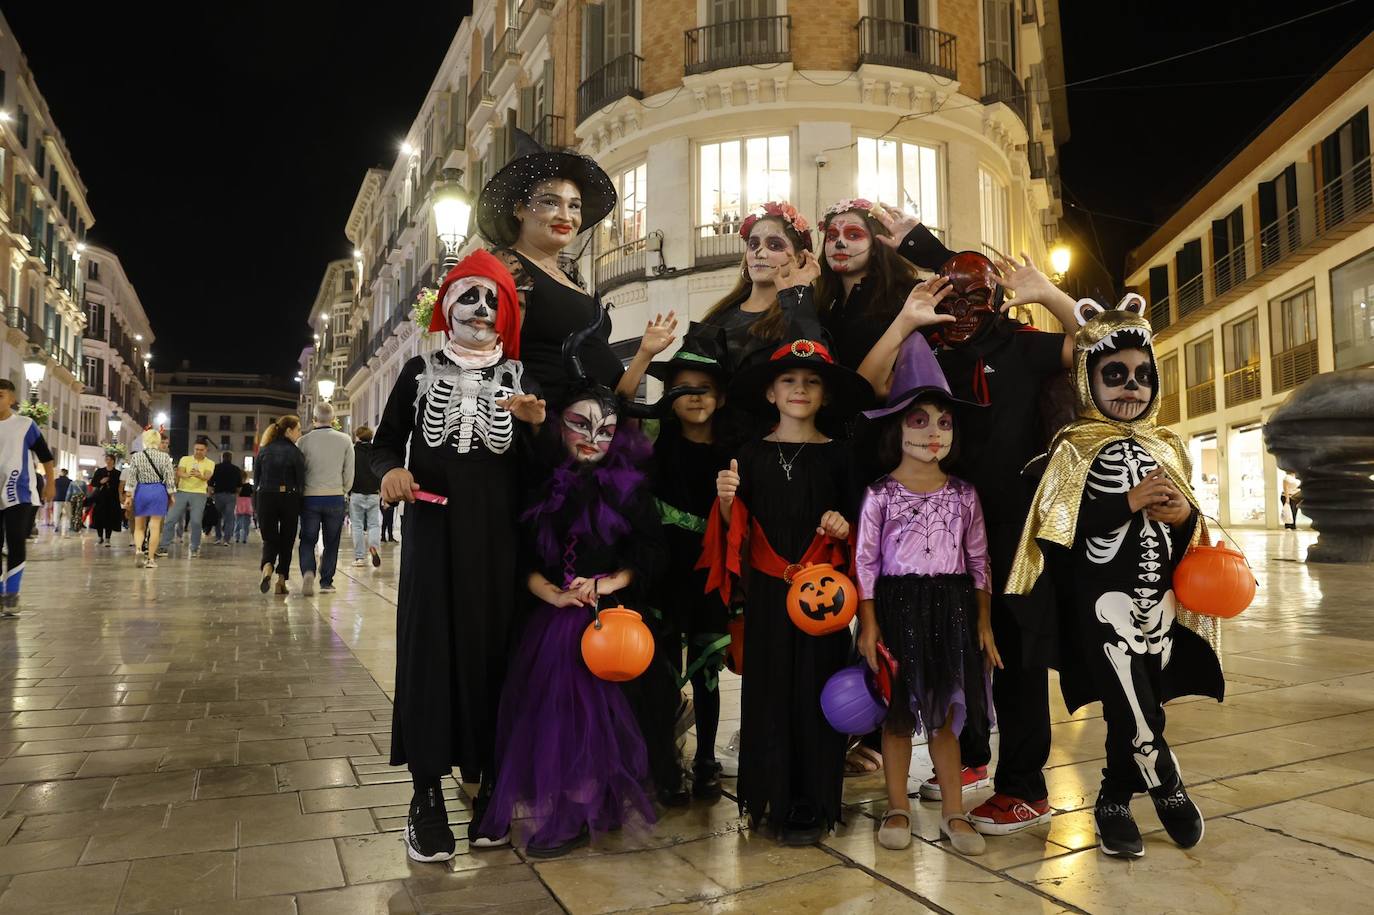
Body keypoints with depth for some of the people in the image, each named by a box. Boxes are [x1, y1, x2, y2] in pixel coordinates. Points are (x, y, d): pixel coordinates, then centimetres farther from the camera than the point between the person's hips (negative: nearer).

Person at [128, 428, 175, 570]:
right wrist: (172, 495, 5)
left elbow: (132, 478, -2)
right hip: (159, 492, -1)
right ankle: (151, 559, 3)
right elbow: (169, 478, -4)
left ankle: (138, 550, -11)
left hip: (141, 491, 1)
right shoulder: (165, 457, -5)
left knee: (139, 526, 13)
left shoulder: (136, 456, -2)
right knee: (155, 526, 2)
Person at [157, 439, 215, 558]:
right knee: (171, 519, -2)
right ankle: (163, 546, 5)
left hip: (199, 494, -1)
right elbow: (179, 473, -9)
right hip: (182, 492, 1)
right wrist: (187, 475, -33)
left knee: (196, 521, -6)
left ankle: (195, 548, 7)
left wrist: (199, 475, -38)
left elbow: (207, 477, -14)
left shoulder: (210, 463, 4)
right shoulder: (185, 459, 7)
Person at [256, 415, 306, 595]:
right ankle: (281, 581, 10)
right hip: (289, 499, -3)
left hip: (266, 499, 3)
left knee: (269, 539, 11)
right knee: (286, 541, 10)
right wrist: (302, 511, 1)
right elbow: (301, 483, -8)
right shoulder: (295, 453, -7)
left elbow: (256, 478, 8)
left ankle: (267, 568, -18)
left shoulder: (264, 450, 5)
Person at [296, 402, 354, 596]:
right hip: (335, 498, 0)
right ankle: (326, 582, 13)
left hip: (310, 498, 0)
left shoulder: (304, 441, -2)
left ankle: (307, 572, -14)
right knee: (331, 542, 11)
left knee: (307, 540, 9)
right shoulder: (345, 440, -1)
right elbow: (349, 473, 0)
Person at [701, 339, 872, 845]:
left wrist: (843, 528, -14)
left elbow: (853, 524, 8)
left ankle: (813, 803, 17)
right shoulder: (752, 454, 4)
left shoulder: (837, 454, 2)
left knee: (816, 689, 3)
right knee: (769, 689, 5)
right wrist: (726, 500, -15)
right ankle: (772, 797, 21)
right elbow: (735, 530, 5)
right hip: (767, 593, 1)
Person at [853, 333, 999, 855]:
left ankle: (953, 812, 22)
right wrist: (868, 625, -8)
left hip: (952, 609, 3)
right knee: (899, 714, 7)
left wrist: (984, 624, 5)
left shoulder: (963, 495, 5)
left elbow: (978, 562, 8)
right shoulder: (880, 494, -4)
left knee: (945, 714, 10)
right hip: (899, 608, -2)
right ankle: (898, 809, 21)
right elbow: (865, 563, -5)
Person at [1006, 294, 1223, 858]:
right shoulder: (1076, 449, -6)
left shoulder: (1167, 448, 12)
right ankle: (1168, 790, 20)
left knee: (1131, 709, 11)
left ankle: (1114, 802, 29)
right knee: (1136, 711, -6)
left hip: (1159, 601, 5)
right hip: (1105, 603, -5)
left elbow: (1188, 529, 18)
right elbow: (1056, 532, -15)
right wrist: (1128, 503, -19)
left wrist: (1185, 516, -5)